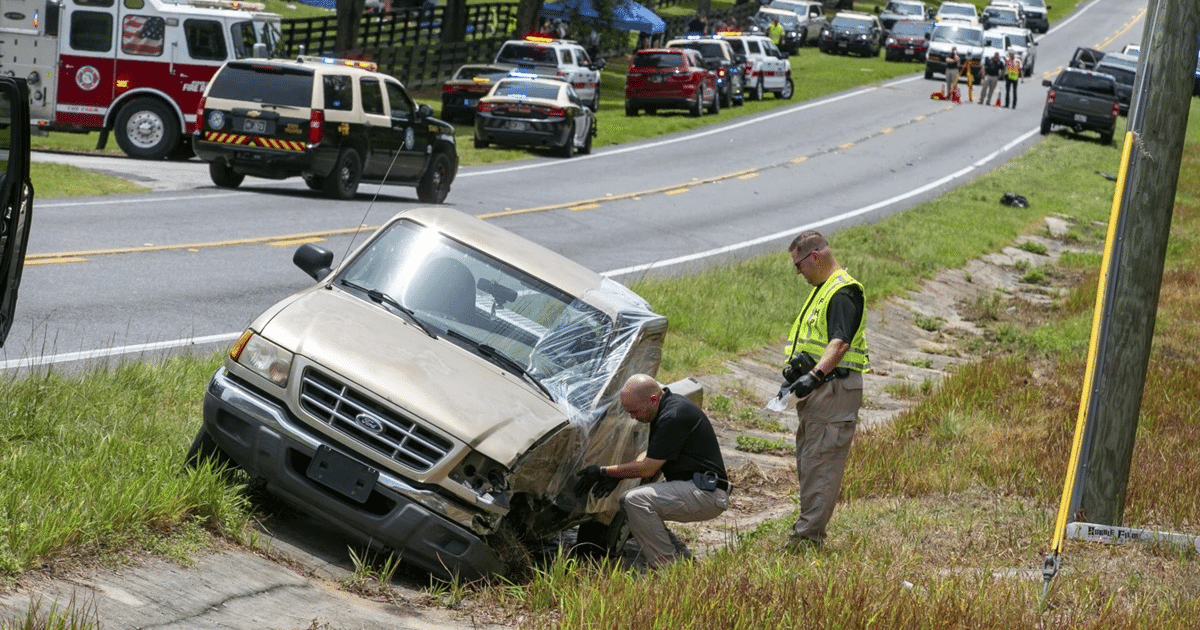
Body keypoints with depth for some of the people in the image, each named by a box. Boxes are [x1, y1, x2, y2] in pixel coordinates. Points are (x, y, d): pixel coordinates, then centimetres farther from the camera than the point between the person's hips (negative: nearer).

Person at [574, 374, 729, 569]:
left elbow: (647, 469, -18)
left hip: (707, 493, -11)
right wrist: (616, 476, 4)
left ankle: (669, 566, -17)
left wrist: (603, 472, -9)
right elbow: (651, 455, 18)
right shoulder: (667, 407, 9)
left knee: (636, 500, -24)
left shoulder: (674, 417, -22)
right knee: (626, 504, 11)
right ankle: (677, 555, 10)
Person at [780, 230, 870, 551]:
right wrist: (796, 365, 11)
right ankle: (812, 529, 20)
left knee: (821, 462, -10)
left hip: (835, 387, -11)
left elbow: (840, 343, -25)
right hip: (817, 387, 11)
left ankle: (808, 535, -11)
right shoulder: (821, 289, 20)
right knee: (807, 460, 13)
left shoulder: (844, 292, -13)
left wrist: (815, 375, -36)